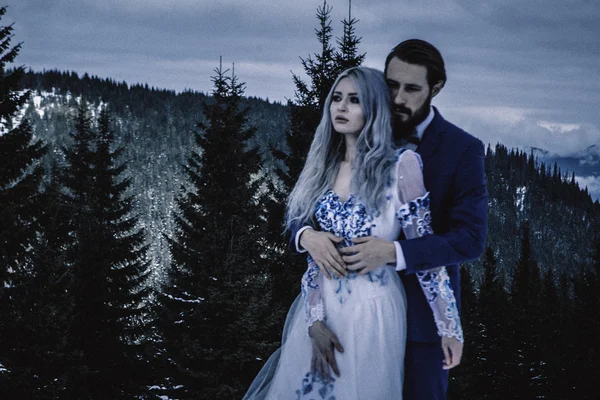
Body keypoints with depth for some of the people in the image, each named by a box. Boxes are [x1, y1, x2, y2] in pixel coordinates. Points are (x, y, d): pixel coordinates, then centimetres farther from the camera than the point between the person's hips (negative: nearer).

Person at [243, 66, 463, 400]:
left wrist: (449, 329, -12)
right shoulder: (324, 167, 5)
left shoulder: (401, 165, -10)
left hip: (372, 310, -4)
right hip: (322, 306, 4)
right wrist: (315, 323, -8)